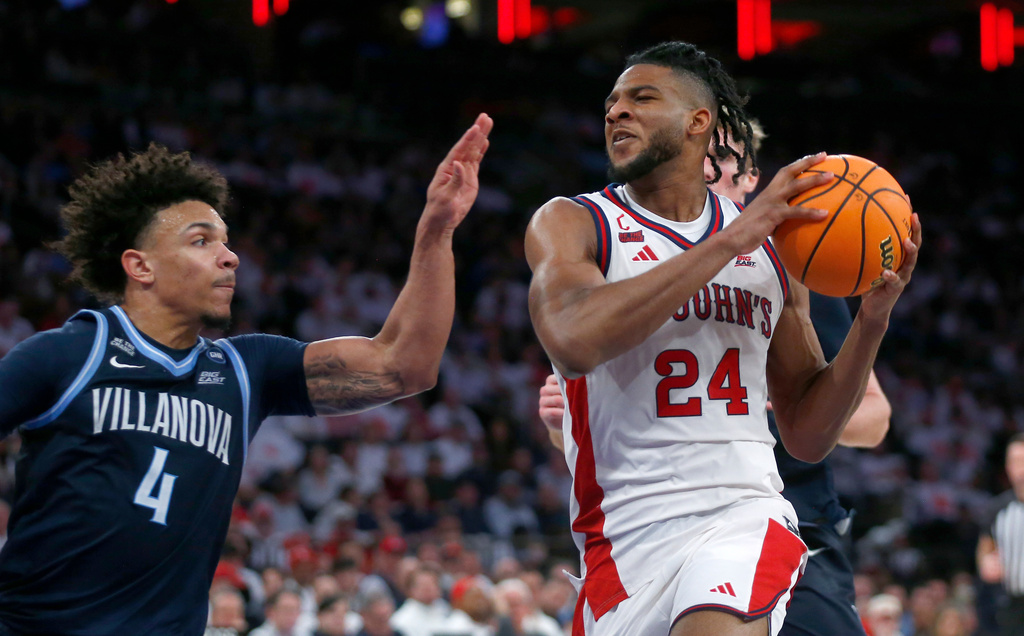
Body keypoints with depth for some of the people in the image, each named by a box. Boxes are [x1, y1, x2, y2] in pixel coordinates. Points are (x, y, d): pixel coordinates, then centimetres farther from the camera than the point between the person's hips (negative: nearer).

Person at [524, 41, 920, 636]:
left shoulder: (770, 248, 13)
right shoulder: (570, 223, 5)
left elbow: (808, 437, 18)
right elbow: (574, 341, -20)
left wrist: (872, 320, 2)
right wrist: (733, 239, -18)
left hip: (746, 519, 0)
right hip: (627, 537, 0)